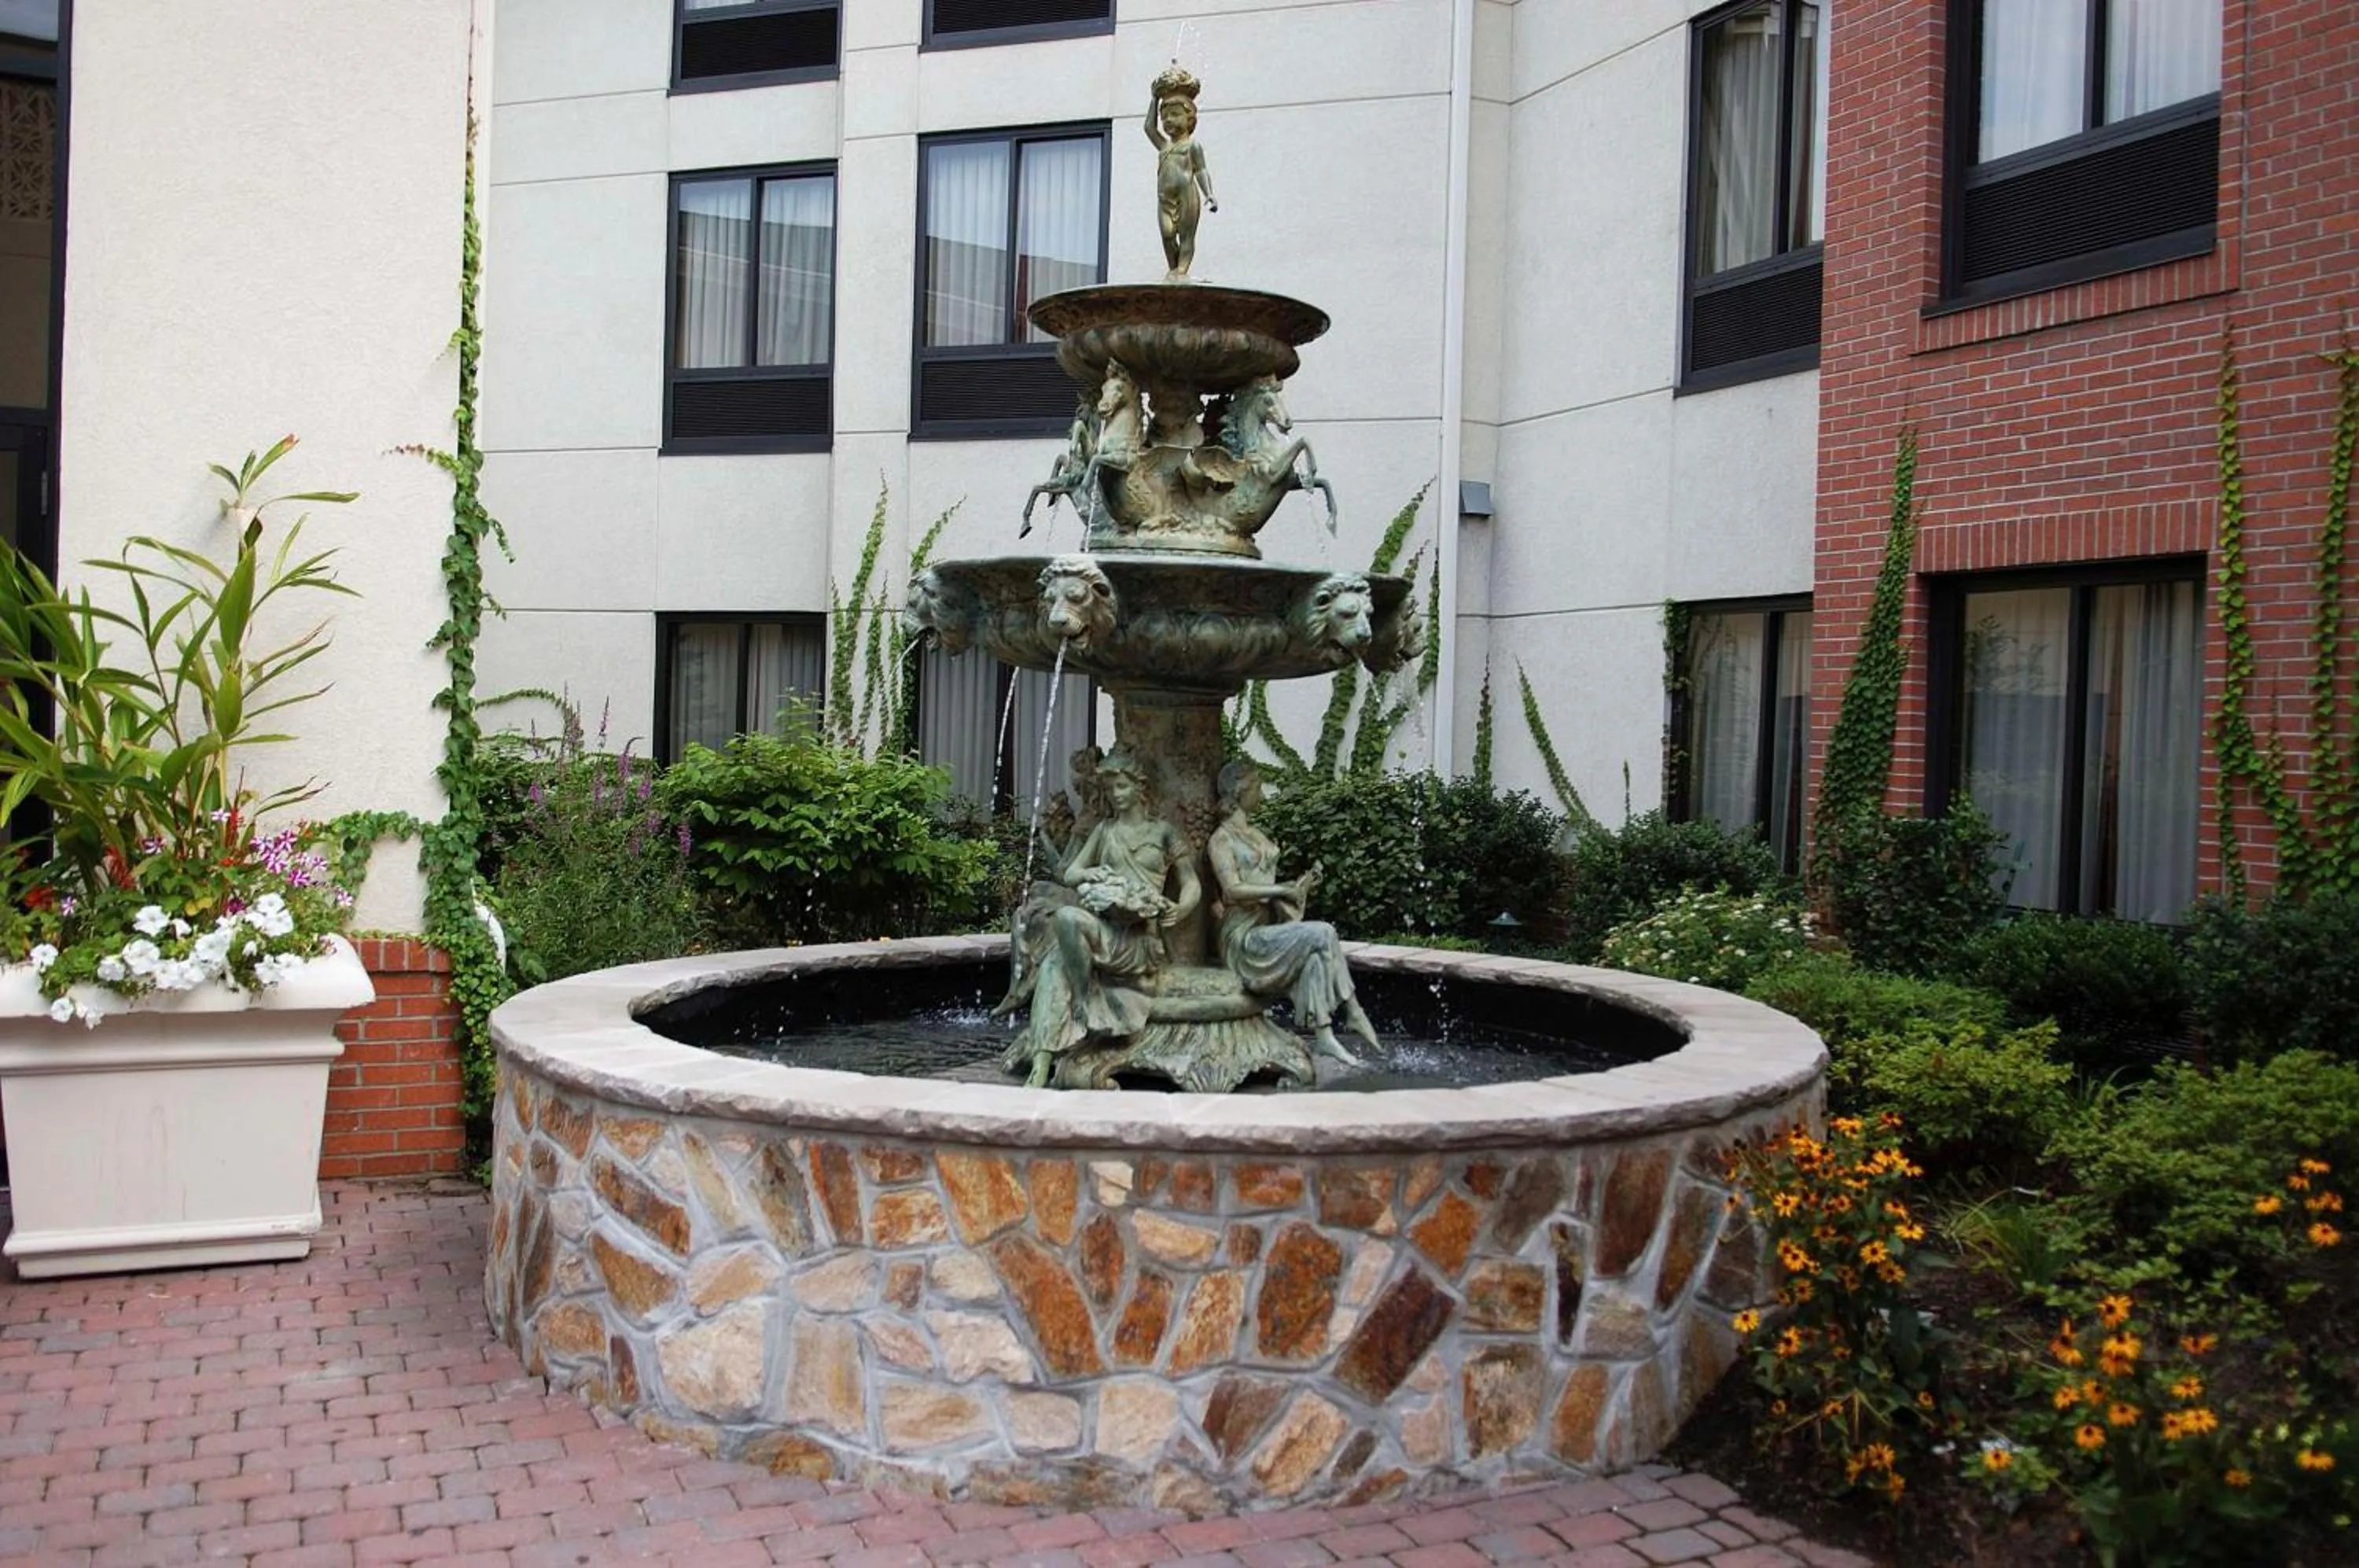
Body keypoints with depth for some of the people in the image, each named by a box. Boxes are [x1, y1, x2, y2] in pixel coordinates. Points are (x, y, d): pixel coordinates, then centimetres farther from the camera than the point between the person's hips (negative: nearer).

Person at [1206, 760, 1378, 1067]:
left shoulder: (1258, 836, 21)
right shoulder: (1222, 839, -4)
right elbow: (1233, 890, -17)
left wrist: (1301, 883, 7)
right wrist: (1282, 889, -17)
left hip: (1268, 929, 7)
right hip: (1246, 936, -7)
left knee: (1316, 955, -23)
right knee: (1322, 934, -25)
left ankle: (1323, 1036, -27)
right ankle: (1353, 1013, -19)